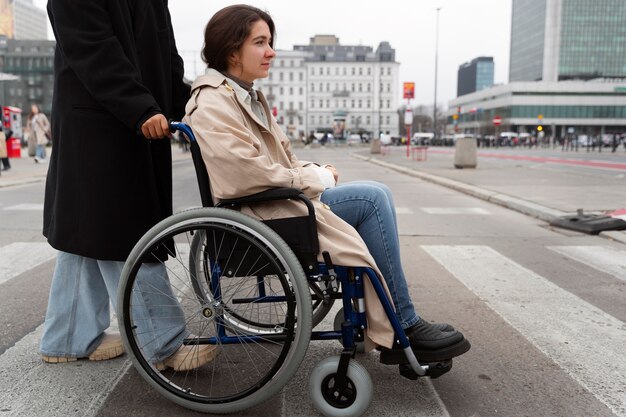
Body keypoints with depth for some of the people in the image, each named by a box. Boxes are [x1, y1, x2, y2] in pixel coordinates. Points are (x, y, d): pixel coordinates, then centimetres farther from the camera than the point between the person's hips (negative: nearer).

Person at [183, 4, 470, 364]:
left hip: (275, 200, 9)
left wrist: (314, 172, 0)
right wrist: (319, 178, -12)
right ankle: (398, 331, -1)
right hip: (258, 216, -9)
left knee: (376, 196, -3)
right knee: (373, 199, -14)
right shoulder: (212, 107, -15)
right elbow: (255, 177, -24)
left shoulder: (246, 95, 16)